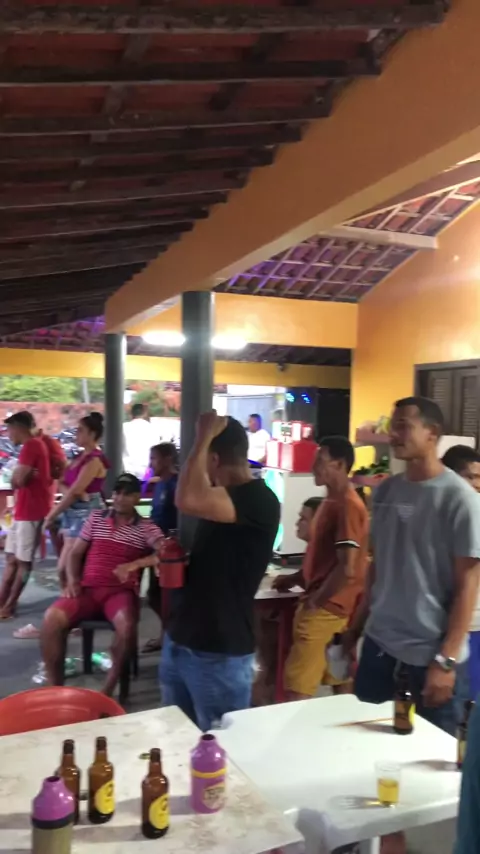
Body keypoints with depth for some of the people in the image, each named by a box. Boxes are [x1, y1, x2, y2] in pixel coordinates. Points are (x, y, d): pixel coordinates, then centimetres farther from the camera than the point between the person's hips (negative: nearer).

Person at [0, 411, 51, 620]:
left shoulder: (31, 446, -14)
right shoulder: (34, 445, 17)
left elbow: (18, 480, -19)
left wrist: (17, 477, 0)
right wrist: (19, 477, -3)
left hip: (31, 511, -10)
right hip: (23, 510, 10)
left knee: (23, 561, 0)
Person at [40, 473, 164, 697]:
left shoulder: (147, 528, 3)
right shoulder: (96, 517, 12)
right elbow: (75, 553, 15)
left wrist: (133, 565, -22)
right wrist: (72, 580, -3)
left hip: (121, 592, -2)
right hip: (87, 589, 2)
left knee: (127, 625, -35)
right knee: (52, 618, -25)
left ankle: (108, 689, -16)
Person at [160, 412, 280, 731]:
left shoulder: (259, 500, -19)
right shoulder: (220, 498, 12)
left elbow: (188, 501, -36)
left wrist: (203, 438, -24)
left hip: (220, 653, -9)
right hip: (179, 642, 9)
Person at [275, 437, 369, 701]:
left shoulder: (348, 506, -18)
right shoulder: (331, 501, 13)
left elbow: (347, 569, -23)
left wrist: (316, 600, -13)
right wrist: (295, 578, 15)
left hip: (326, 609, -10)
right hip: (331, 608, 10)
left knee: (296, 691, -7)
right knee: (340, 683, 17)